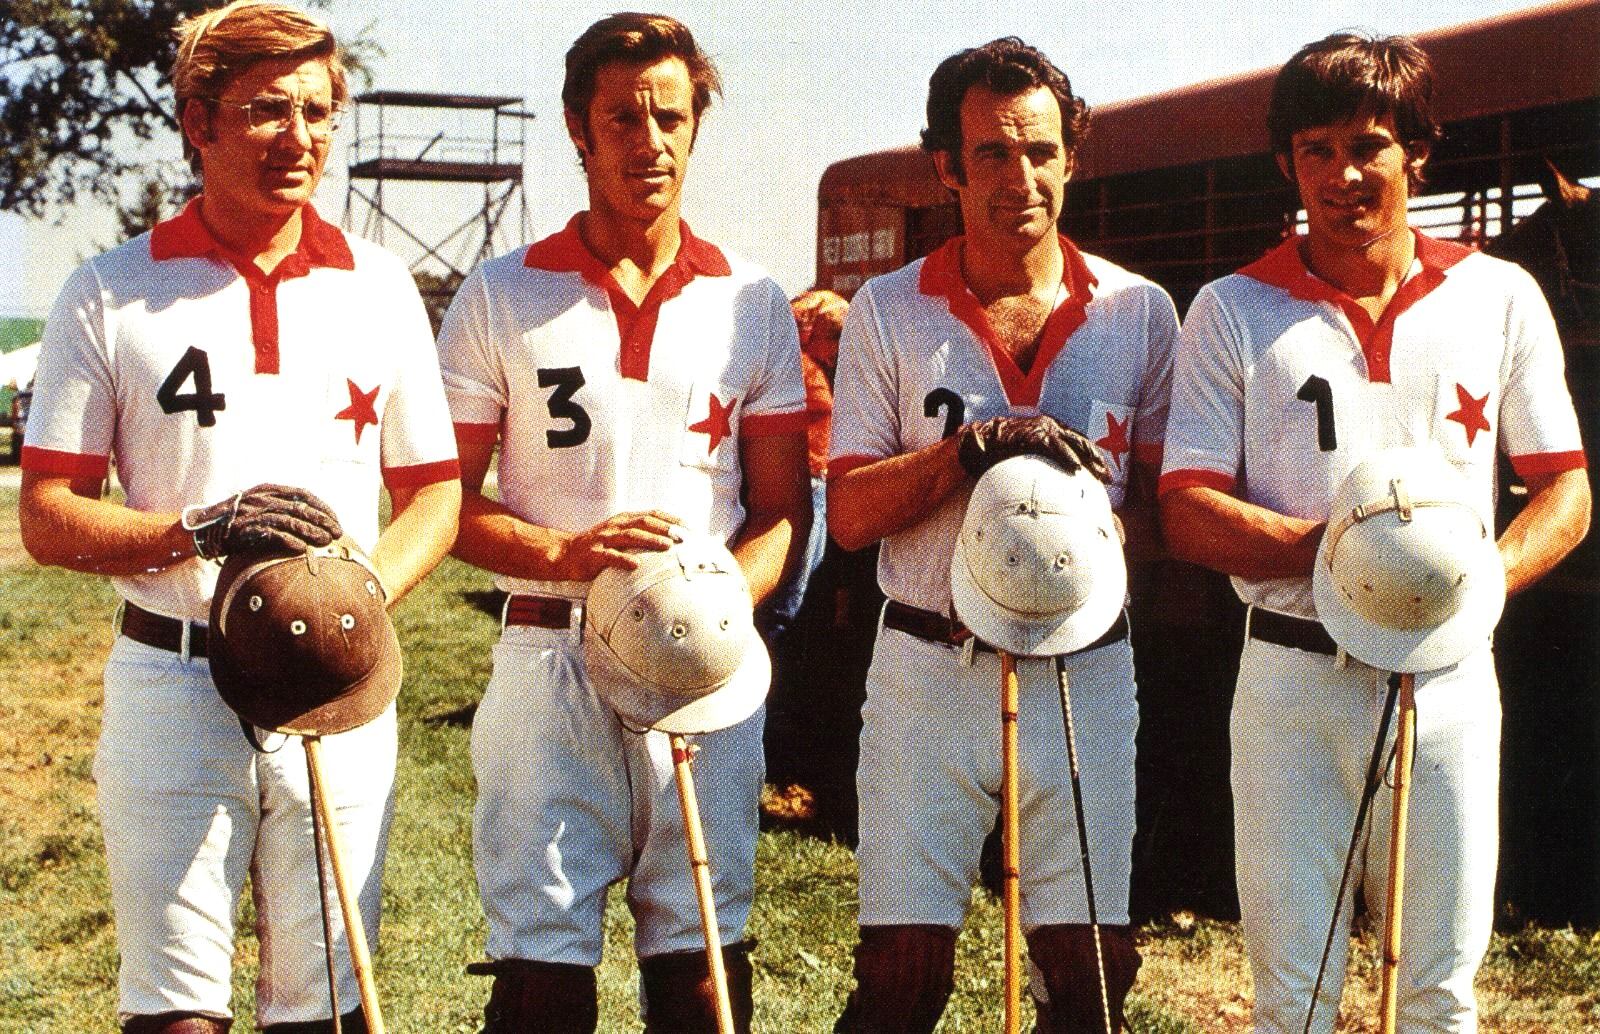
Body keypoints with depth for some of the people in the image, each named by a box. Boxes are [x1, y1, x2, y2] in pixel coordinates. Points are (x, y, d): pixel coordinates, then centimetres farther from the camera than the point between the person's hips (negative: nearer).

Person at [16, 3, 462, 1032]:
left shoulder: (378, 289, 8)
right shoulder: (112, 292, 1)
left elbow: (436, 496, 10)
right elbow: (49, 518, 0)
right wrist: (202, 531, -18)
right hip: (173, 679, -2)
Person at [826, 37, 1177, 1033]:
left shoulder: (1140, 312, 6)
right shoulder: (890, 312, 3)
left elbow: (1165, 512, 6)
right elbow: (849, 512, -1)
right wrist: (969, 448, -16)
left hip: (1084, 677, 1)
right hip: (930, 672, -1)